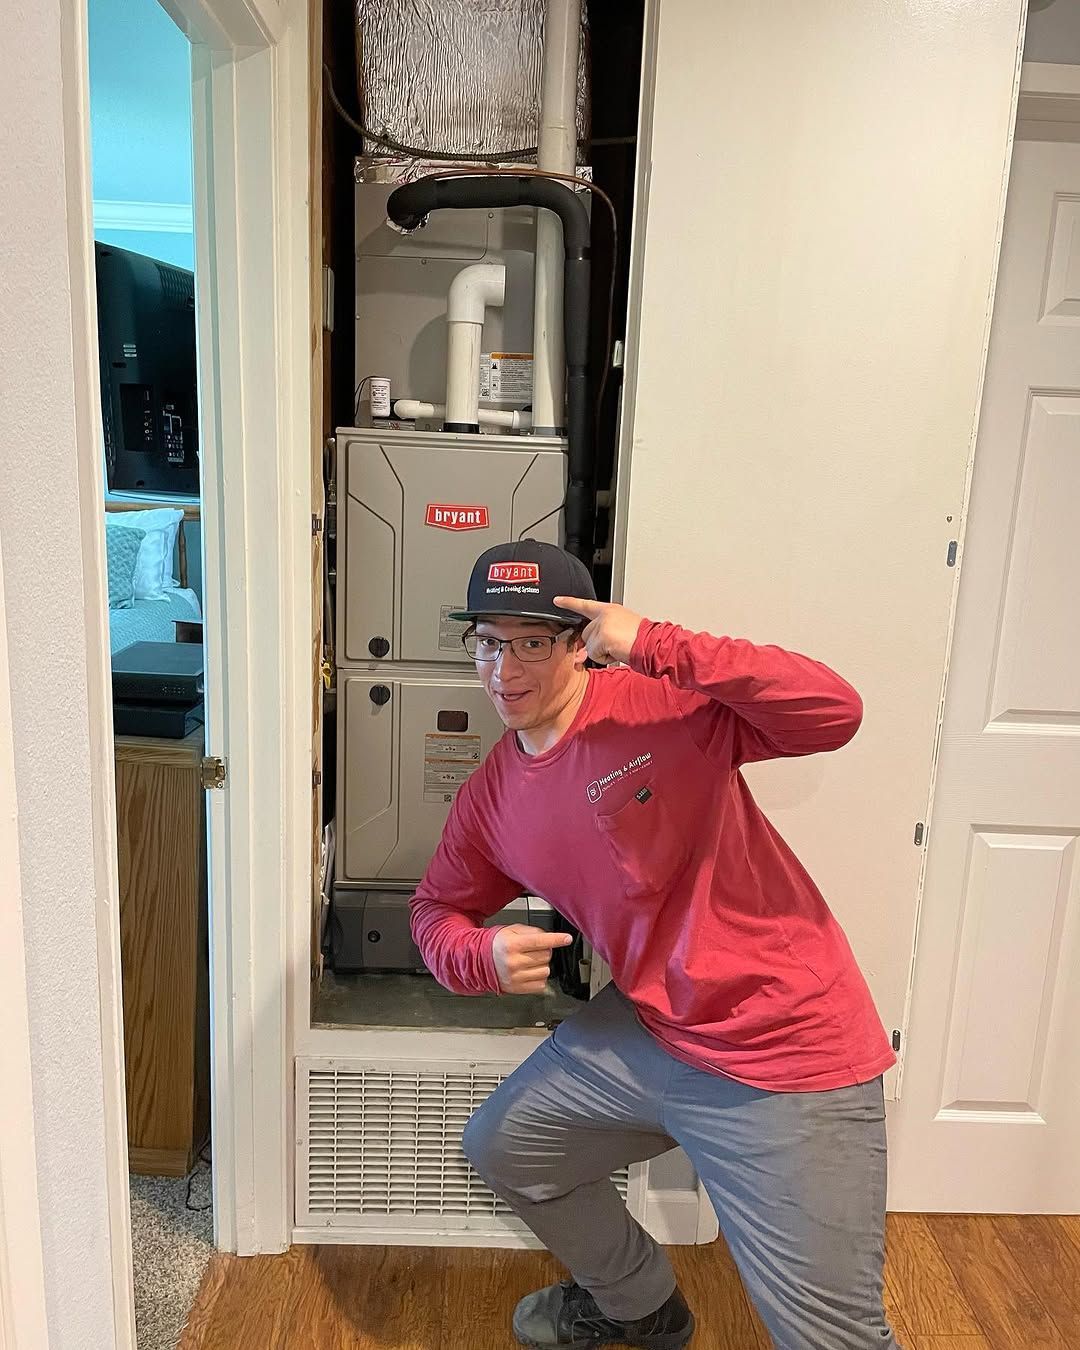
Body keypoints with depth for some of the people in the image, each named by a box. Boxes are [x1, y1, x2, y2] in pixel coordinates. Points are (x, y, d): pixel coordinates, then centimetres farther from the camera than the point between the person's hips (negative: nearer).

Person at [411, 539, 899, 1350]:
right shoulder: (490, 799, 2)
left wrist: (654, 645, -34)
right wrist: (482, 956, -8)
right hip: (643, 1031, 7)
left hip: (790, 1049, -6)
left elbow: (835, 712, -28)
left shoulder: (660, 703, -18)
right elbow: (438, 910, 15)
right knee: (501, 1148, 22)